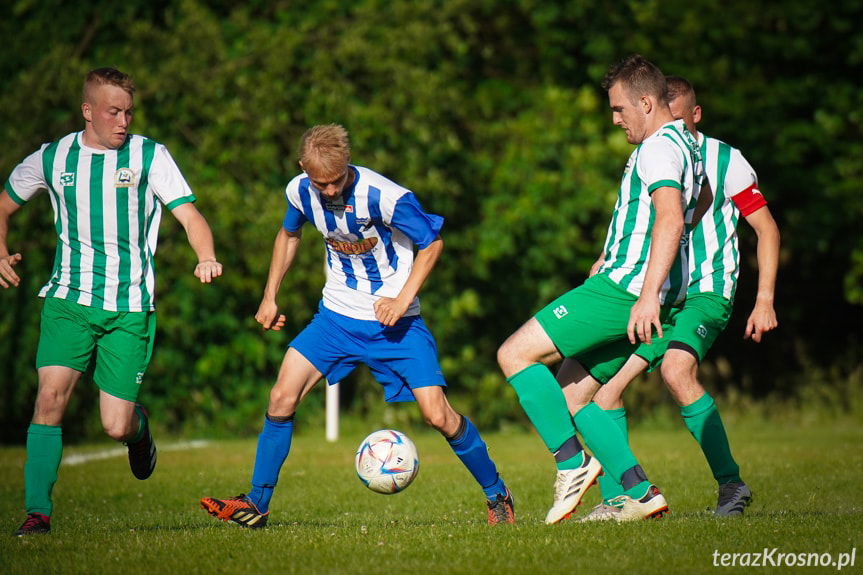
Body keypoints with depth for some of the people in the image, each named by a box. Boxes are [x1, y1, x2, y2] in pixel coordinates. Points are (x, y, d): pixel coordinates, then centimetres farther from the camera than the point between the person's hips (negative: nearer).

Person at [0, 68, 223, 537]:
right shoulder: (51, 159, 6)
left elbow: (189, 215, -6)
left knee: (116, 428, -5)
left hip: (130, 308, -1)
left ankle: (139, 427, 34)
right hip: (69, 299, 1)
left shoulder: (149, 157, 0)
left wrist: (206, 258, -26)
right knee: (51, 395, -20)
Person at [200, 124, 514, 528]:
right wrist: (269, 296, 12)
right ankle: (255, 505, 1)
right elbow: (288, 234, 15)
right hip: (337, 316, 4)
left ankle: (497, 496, 9)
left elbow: (432, 242, -10)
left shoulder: (384, 197, -24)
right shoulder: (300, 192, -8)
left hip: (393, 319, -4)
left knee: (438, 415, -12)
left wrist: (402, 299, -19)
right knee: (282, 397, -11)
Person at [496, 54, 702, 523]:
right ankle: (638, 493, 6)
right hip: (638, 289, 10)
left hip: (625, 288, -10)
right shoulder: (684, 144, 21)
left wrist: (648, 294, -34)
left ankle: (572, 464, -10)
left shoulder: (660, 147, -12)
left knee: (514, 354, -10)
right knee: (572, 389, 12)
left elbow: (670, 220, -26)